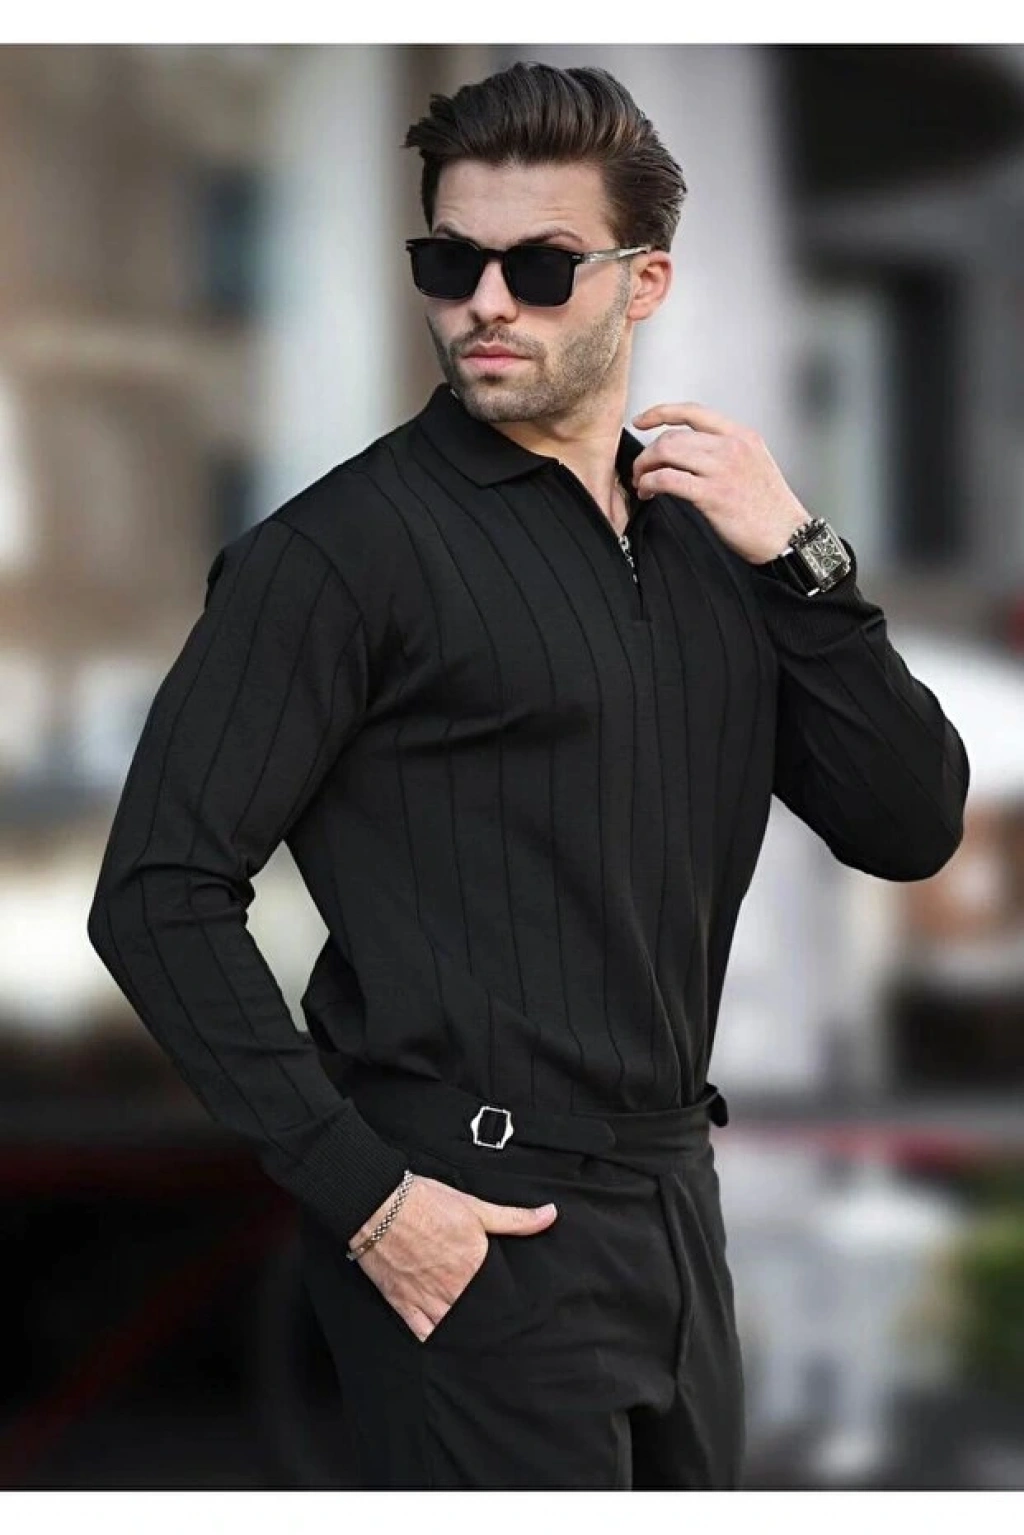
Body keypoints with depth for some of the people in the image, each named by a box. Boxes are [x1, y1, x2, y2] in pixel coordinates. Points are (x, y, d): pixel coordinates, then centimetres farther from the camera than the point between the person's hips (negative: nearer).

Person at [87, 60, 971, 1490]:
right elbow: (160, 892, -13)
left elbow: (911, 828, 7)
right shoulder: (347, 547, -9)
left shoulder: (709, 537, 10)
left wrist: (799, 558, -5)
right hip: (473, 1228, -6)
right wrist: (361, 1195, -17)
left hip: (672, 1203, 7)